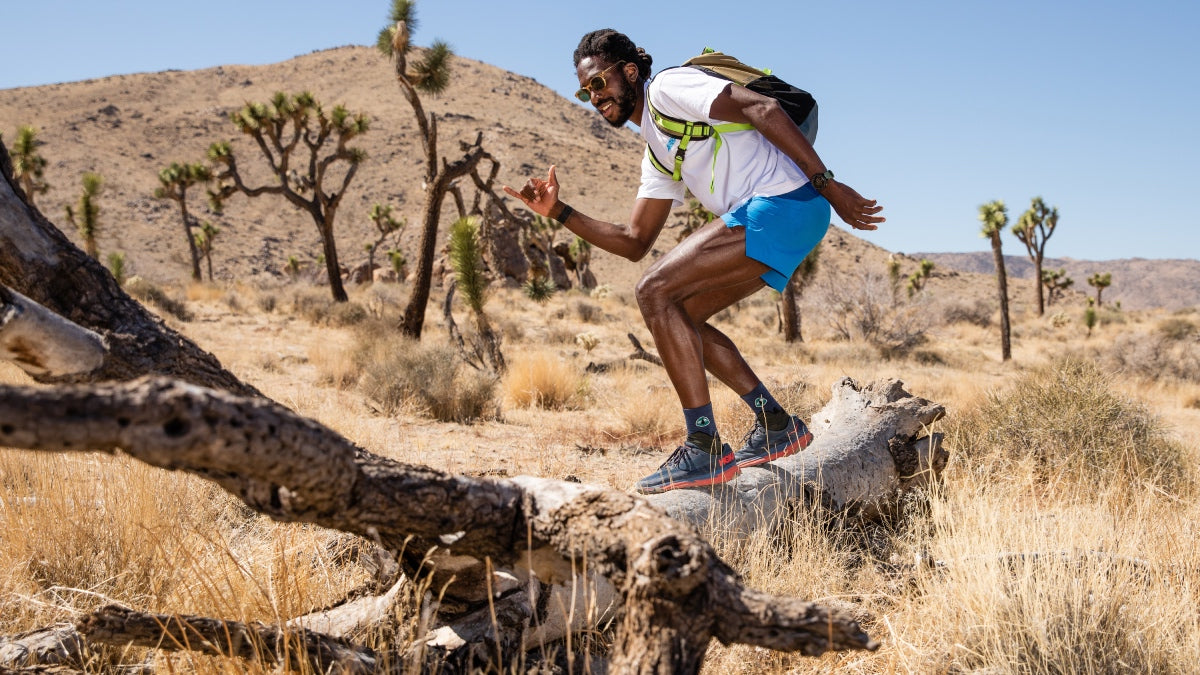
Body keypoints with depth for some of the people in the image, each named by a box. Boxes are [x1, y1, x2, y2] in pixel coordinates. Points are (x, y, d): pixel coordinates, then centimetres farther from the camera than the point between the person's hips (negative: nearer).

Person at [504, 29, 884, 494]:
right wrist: (559, 212, 17)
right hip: (764, 217, 10)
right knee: (675, 315, 14)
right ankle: (775, 426, 16)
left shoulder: (669, 86, -2)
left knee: (655, 291, -13)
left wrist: (827, 183, -18)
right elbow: (635, 243, 25)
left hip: (783, 204, -10)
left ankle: (704, 451, -13)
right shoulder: (657, 154, 26)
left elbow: (763, 109, -14)